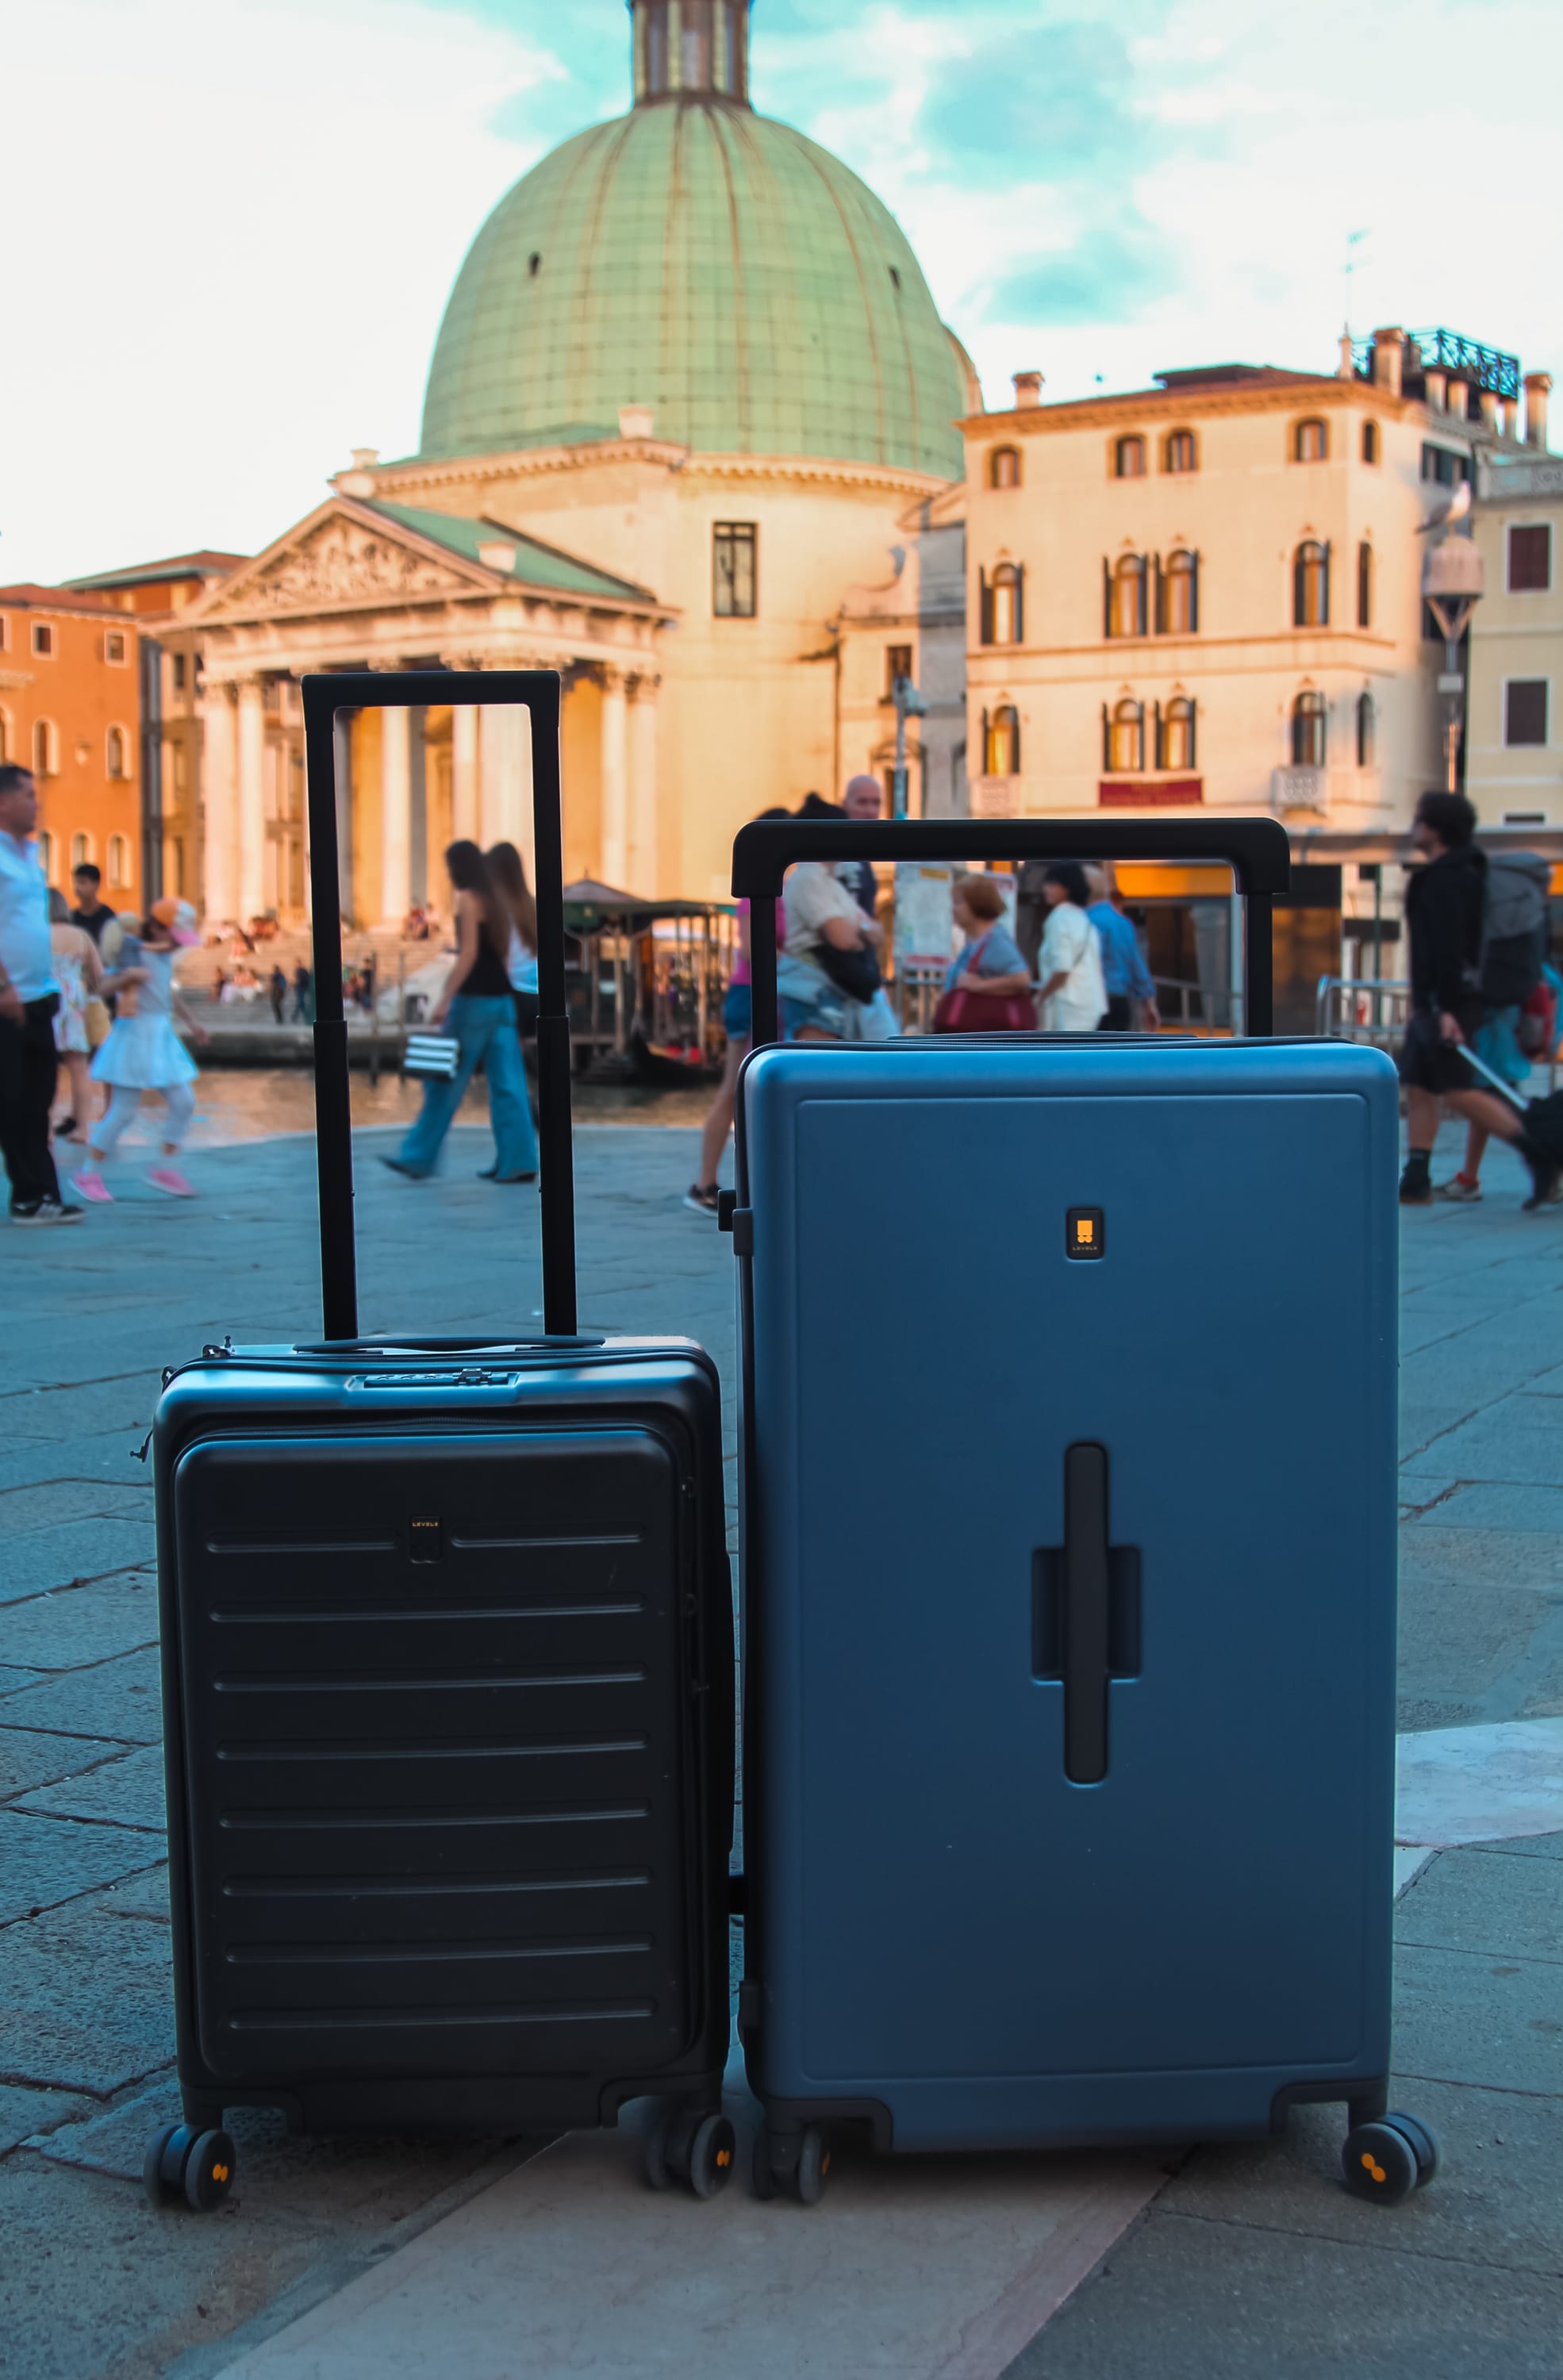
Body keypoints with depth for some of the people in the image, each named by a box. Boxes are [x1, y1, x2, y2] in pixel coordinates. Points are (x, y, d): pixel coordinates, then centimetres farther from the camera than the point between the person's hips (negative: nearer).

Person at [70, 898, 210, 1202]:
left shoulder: (166, 956, 11)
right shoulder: (136, 949, -11)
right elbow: (110, 985, -20)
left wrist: (191, 1023, 28)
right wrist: (129, 975, -39)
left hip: (162, 1035, 8)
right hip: (135, 1033, -8)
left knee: (184, 1102, 5)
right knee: (122, 1110, -6)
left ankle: (166, 1169, 17)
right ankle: (88, 1175, 5)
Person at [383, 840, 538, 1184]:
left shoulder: (468, 899, -8)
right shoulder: (495, 901, 16)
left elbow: (469, 953, -17)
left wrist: (444, 1000, -19)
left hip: (474, 998, -8)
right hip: (501, 998, 8)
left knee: (446, 1081, -1)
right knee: (507, 1084, 3)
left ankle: (419, 1158, 5)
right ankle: (518, 1162, 0)